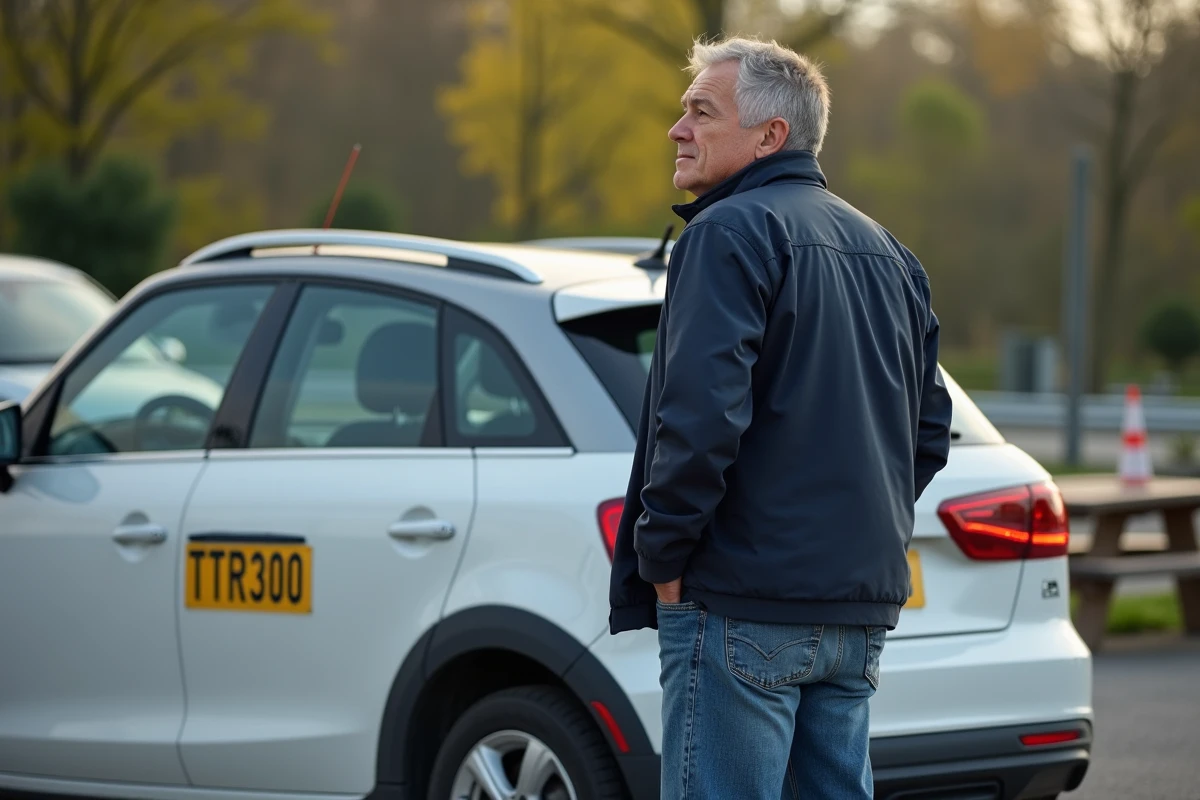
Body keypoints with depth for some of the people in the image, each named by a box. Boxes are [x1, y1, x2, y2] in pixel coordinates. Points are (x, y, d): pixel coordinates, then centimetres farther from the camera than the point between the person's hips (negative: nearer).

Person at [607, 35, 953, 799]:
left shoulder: (731, 233, -9)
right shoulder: (884, 250, 19)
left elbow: (701, 413, -20)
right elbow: (930, 426, 21)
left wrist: (662, 552, -11)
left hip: (746, 600, -9)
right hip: (860, 607, 9)